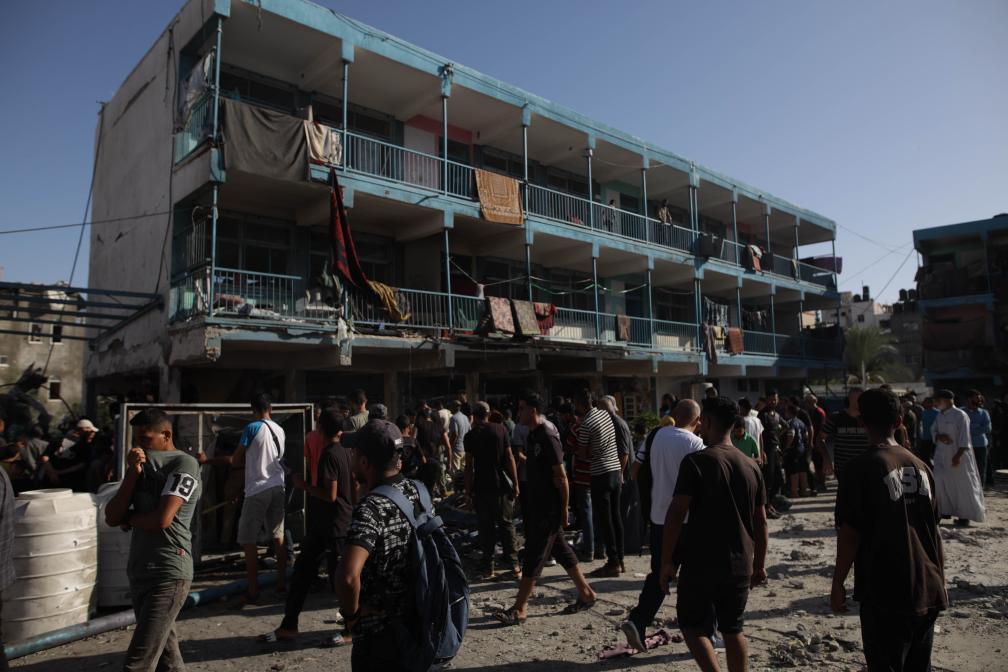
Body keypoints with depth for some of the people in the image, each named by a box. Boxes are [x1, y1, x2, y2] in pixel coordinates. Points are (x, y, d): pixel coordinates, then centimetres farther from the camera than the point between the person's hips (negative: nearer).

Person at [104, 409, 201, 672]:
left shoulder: (184, 463, -9)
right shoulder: (142, 465, 14)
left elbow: (162, 519, -19)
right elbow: (111, 517, 5)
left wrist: (128, 519, 0)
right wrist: (131, 473, -6)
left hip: (169, 574, -8)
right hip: (139, 571, 8)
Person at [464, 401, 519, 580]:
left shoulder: (471, 436, -4)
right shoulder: (500, 429, -1)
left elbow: (469, 466, -6)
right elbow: (509, 458, -2)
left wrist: (468, 489, 2)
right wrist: (515, 484, 2)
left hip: (481, 487, -1)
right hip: (502, 485, 1)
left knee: (486, 528, 6)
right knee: (506, 524, 10)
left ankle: (488, 568, 9)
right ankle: (513, 565, 10)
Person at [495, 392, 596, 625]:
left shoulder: (548, 437, -18)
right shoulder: (532, 435, 10)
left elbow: (561, 477, -18)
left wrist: (564, 510, -16)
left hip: (549, 509, -9)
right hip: (538, 506, 9)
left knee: (534, 556, -3)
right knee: (561, 551, 16)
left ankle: (520, 609, 5)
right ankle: (586, 594, 28)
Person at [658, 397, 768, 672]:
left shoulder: (696, 461, -13)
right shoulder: (751, 466, 4)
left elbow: (676, 514, -17)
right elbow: (760, 521, 9)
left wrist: (666, 562, -10)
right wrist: (759, 564, 19)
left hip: (701, 564, -5)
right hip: (740, 565, 6)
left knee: (693, 627, 9)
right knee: (732, 629, 19)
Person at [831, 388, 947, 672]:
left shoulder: (861, 467, -15)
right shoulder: (920, 465, 4)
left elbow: (850, 533, -15)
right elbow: (933, 528, 12)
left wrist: (837, 582, -6)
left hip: (886, 592, -6)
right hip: (927, 590, 6)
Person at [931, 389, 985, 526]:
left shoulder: (960, 415, -13)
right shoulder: (939, 416, 9)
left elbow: (964, 438, -16)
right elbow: (933, 431, 12)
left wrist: (958, 455, -20)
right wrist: (939, 436, -11)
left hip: (957, 455, -7)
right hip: (942, 455, 7)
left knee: (963, 485, 2)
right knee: (940, 483, 8)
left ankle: (965, 516, 12)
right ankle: (945, 510, 22)